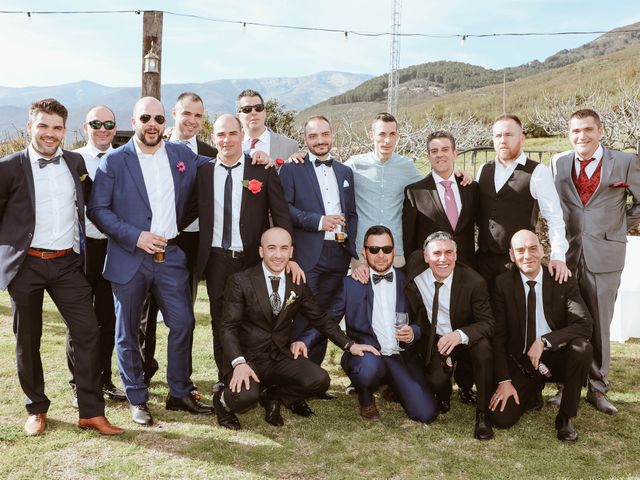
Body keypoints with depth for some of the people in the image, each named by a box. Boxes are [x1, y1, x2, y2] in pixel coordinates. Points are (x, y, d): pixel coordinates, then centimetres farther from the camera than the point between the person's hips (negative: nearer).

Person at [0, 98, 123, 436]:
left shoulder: (76, 162, 6)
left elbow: (87, 201, 22)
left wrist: (79, 242, 17)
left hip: (67, 262, 3)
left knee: (87, 332, -3)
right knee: (27, 340, 9)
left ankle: (91, 412, 7)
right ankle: (37, 410, 26)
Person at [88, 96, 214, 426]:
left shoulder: (182, 155, 7)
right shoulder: (114, 161, -3)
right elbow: (97, 209, -6)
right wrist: (135, 236, -15)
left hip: (171, 256, 3)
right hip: (129, 259, -2)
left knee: (183, 323, 4)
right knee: (127, 332, 7)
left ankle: (179, 393, 21)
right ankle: (137, 399, 23)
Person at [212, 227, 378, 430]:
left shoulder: (298, 285, 6)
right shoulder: (240, 282, -7)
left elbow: (321, 319, 15)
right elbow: (229, 327, -11)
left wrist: (350, 345, 6)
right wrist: (239, 363, -27)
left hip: (281, 357, 4)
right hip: (248, 357, -4)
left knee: (319, 380, -20)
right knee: (246, 395, -33)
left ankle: (273, 394, 8)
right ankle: (224, 401, 5)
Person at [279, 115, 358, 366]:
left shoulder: (345, 172, 18)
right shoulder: (292, 169, 3)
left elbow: (352, 214, 19)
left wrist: (352, 249, 7)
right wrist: (319, 221, -14)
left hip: (338, 255, 5)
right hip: (307, 256, -4)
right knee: (303, 319, -5)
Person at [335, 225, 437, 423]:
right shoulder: (351, 284, 4)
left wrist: (413, 333, -13)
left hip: (402, 358, 2)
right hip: (366, 356, -2)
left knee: (427, 413, -14)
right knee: (369, 368, -38)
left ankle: (393, 385, 19)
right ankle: (366, 399, 1)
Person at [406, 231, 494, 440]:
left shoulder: (474, 282, -21)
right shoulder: (415, 275, -15)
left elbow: (487, 323, -21)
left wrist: (460, 335, -39)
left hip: (464, 339, -1)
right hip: (433, 340, 2)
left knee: (483, 346, -34)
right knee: (436, 381, -24)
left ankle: (482, 414, -19)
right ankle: (444, 396, 18)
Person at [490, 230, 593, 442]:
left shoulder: (563, 281, -7)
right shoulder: (503, 284, -6)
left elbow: (584, 325, -17)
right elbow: (498, 336, -6)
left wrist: (544, 341, -29)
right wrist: (504, 381, -13)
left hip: (557, 357, 0)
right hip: (521, 362, 0)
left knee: (582, 348, -33)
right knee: (501, 419, -18)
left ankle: (565, 418, -11)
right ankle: (533, 394, 19)